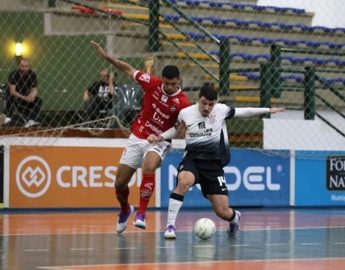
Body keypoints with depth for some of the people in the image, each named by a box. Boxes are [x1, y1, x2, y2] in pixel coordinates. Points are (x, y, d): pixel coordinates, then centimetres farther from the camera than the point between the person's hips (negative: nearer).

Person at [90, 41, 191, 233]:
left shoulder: (182, 103, -18)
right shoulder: (152, 83, -10)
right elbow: (128, 69, 3)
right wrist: (106, 56, -3)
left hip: (159, 142, -3)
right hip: (137, 138, 3)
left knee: (149, 168, -36)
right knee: (120, 183, 6)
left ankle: (142, 214, -30)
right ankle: (125, 210, 39)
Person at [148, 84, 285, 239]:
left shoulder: (221, 110, -3)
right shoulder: (185, 113, -3)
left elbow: (243, 112, 15)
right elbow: (177, 129, 19)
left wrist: (267, 110, 23)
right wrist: (161, 137, 4)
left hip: (214, 164, 1)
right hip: (192, 159, -1)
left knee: (223, 212, -4)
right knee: (184, 181, -38)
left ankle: (234, 217, 36)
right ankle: (170, 225, -29)